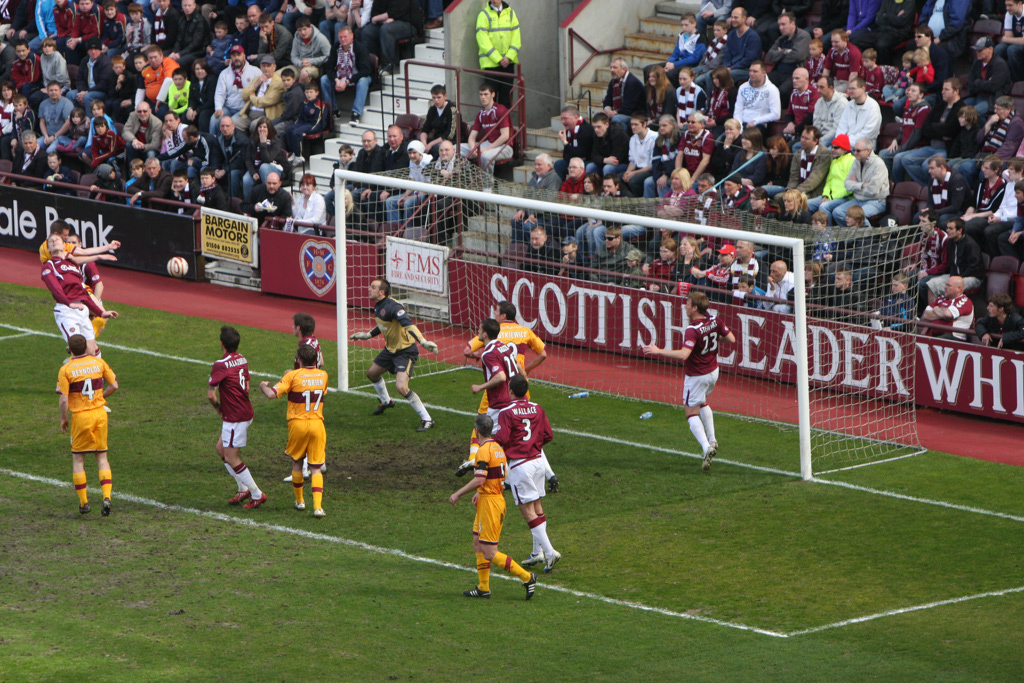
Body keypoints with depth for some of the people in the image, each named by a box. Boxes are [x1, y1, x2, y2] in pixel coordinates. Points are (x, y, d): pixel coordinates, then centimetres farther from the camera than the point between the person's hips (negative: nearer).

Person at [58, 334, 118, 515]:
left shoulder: (66, 369, -10)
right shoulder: (98, 362, 1)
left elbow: (64, 399, -13)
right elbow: (113, 385, 6)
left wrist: (63, 419, 2)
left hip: (80, 415, -3)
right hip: (100, 412, 3)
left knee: (77, 459, 10)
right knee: (102, 457, 12)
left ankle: (83, 502, 9)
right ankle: (106, 496, -4)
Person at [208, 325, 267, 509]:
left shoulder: (221, 365, -20)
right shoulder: (242, 360, 7)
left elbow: (211, 394, -19)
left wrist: (218, 408, 1)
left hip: (234, 417, -9)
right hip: (246, 412, 9)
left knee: (231, 458, 0)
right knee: (221, 449, 20)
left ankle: (257, 494, 3)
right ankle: (243, 488, 22)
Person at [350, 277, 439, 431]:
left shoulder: (393, 307, -28)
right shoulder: (378, 307, 3)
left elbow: (408, 325, -41)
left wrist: (423, 342, -54)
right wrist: (367, 335, 32)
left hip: (405, 351, -10)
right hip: (391, 349, 10)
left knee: (401, 387, -23)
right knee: (371, 373, 26)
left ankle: (427, 419, -11)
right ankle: (386, 402, 54)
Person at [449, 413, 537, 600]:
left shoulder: (484, 450, -18)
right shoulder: (498, 448, 11)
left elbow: (479, 480, -25)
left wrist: (458, 494, -16)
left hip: (489, 502, -10)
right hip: (498, 498, 10)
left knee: (490, 553, -7)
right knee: (478, 544, 17)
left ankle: (526, 577, -9)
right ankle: (483, 588, 20)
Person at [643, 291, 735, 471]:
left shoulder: (693, 330, -29)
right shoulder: (715, 321, -7)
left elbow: (683, 354, -40)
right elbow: (731, 339, 1)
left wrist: (658, 351, -33)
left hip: (696, 376, -8)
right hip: (713, 372, 8)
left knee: (692, 414, 1)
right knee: (703, 403, 32)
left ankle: (707, 448, -16)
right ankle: (712, 440, 32)